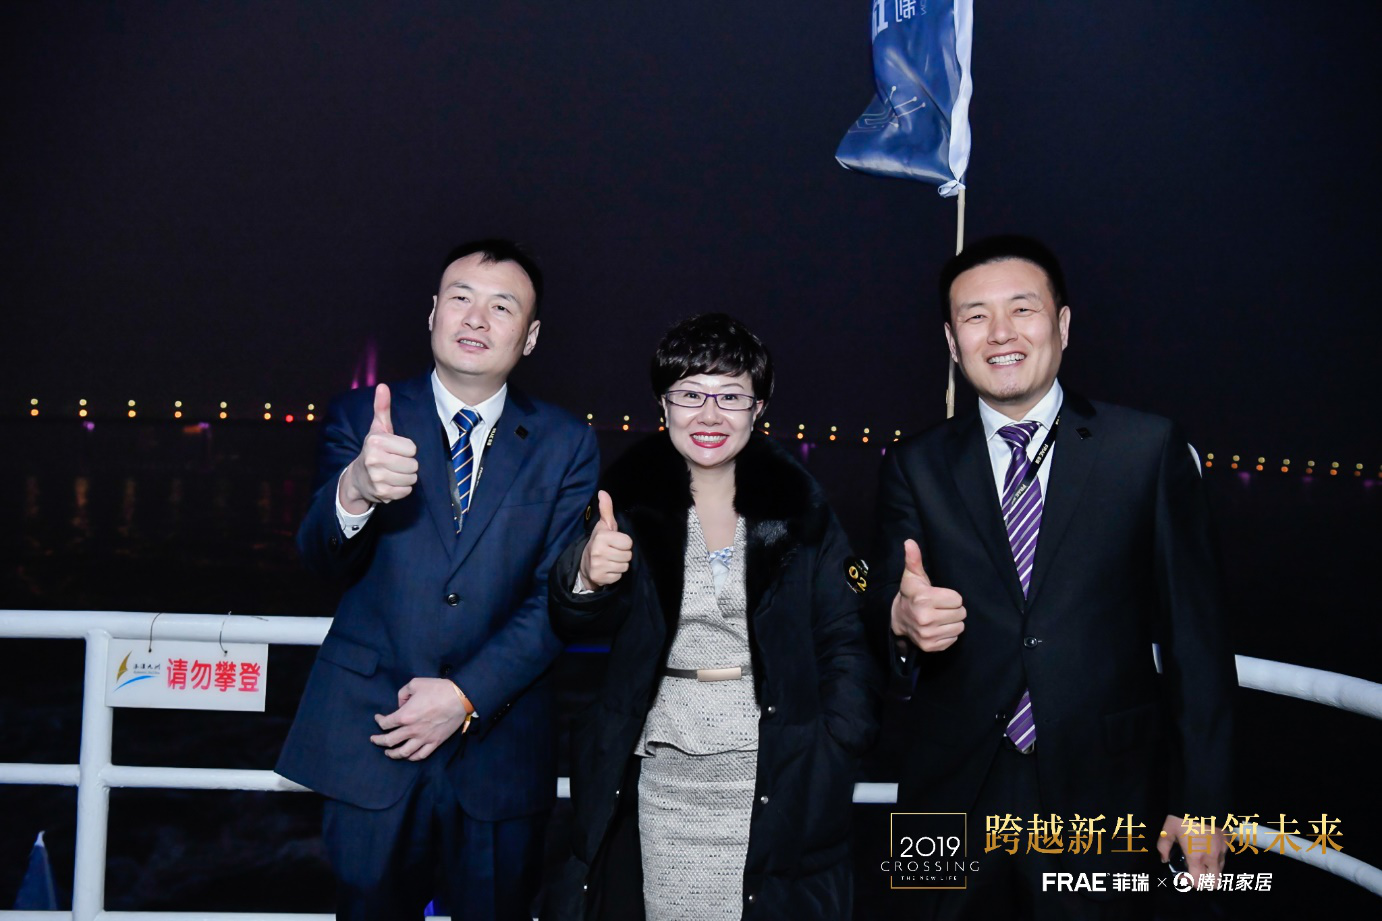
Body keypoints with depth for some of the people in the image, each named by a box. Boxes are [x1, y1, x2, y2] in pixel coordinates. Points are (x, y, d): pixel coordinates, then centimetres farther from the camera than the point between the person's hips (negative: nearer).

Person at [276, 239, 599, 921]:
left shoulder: (567, 445, 1)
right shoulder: (363, 417, 1)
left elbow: (560, 596, -4)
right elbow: (323, 557, -12)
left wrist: (467, 694, -14)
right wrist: (354, 491, -34)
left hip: (499, 753, 0)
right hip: (370, 742, 0)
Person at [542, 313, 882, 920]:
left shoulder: (800, 506, 2)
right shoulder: (630, 500, 1)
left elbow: (845, 642, 3)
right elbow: (578, 624, -9)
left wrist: (836, 749, -10)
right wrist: (586, 577, -31)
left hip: (774, 786, 0)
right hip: (656, 785, 0)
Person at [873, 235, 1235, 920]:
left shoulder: (1151, 448, -1)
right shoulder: (916, 467, 4)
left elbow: (1194, 632, -1)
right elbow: (884, 616, -2)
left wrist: (1200, 799, -2)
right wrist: (903, 619, -26)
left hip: (1104, 794, -1)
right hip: (957, 793, 2)